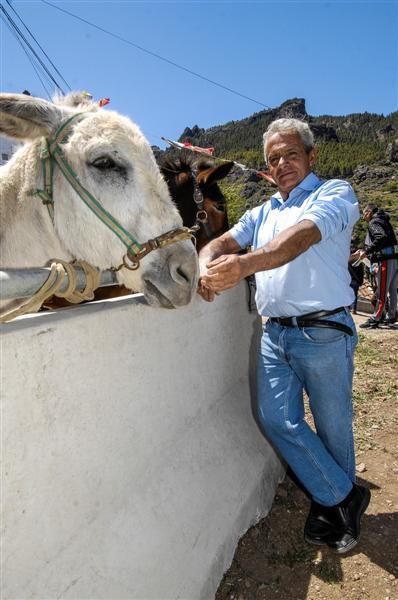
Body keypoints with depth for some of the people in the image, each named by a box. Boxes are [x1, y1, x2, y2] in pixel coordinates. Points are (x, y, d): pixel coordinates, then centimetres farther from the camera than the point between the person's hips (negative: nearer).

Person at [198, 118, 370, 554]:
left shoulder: (334, 193, -1)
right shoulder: (263, 213, 18)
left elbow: (303, 237, -22)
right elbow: (221, 242, 8)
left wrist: (244, 264, -38)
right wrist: (208, 266, -17)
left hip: (324, 333, -5)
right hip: (275, 334, 5)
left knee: (332, 426, 9)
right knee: (276, 420, 1)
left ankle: (333, 506, 35)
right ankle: (343, 497, 20)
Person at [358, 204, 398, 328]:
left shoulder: (374, 222, -5)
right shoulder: (383, 221, 24)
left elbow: (381, 237, -22)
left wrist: (367, 251, -19)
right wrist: (367, 252, 18)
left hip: (386, 259, -9)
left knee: (381, 291, -8)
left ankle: (375, 319, -6)